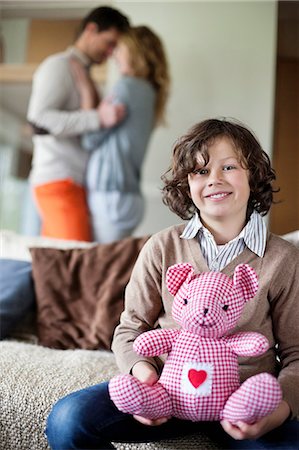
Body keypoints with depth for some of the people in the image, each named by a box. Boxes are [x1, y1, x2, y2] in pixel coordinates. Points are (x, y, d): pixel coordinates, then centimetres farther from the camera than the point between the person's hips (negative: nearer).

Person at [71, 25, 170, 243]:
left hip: (111, 196, -9)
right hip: (129, 195, 9)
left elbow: (91, 139, -8)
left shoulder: (128, 86, -10)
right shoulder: (149, 92, 15)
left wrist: (86, 90, -2)